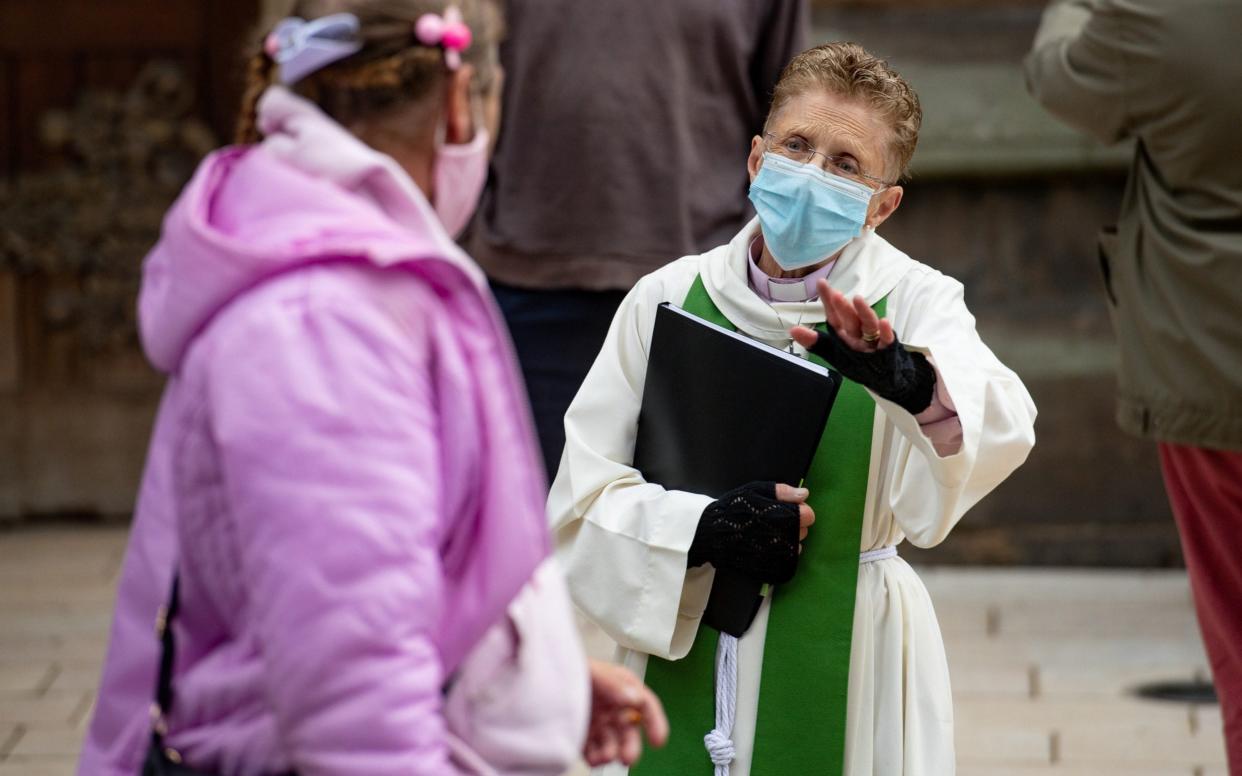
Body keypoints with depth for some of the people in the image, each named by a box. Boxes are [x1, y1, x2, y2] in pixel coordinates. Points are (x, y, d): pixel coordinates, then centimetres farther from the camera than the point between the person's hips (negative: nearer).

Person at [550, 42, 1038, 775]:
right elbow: (582, 494, 0)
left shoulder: (915, 300, -5)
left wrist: (910, 378, -46)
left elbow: (999, 426, -25)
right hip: (686, 654, 1)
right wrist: (702, 530, -17)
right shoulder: (668, 297, 0)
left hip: (845, 659, -1)